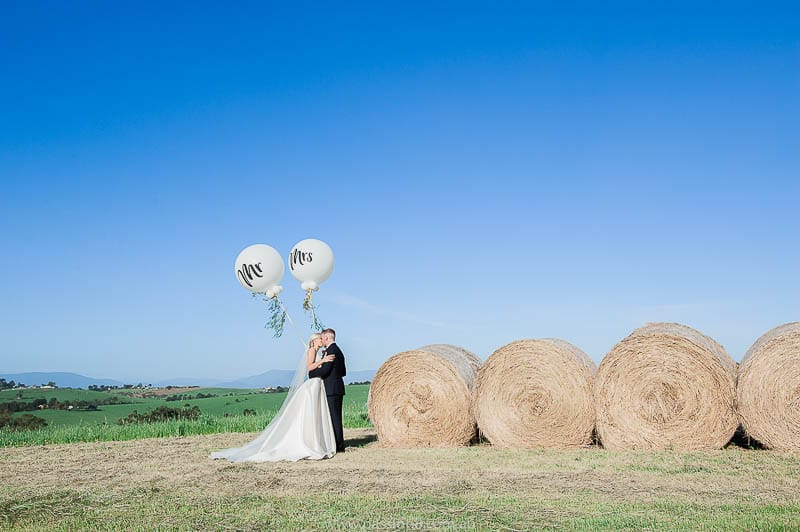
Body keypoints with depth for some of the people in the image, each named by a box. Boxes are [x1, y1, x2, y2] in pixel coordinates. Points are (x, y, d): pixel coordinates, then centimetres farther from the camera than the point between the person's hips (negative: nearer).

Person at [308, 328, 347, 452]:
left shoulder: (331, 350, -13)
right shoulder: (338, 350, 18)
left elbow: (325, 370, -20)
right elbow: (343, 371, 22)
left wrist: (311, 373, -5)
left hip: (332, 389, -10)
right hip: (338, 388, 10)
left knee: (334, 417, -7)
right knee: (336, 417, 12)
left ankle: (339, 446, -6)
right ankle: (339, 445, 15)